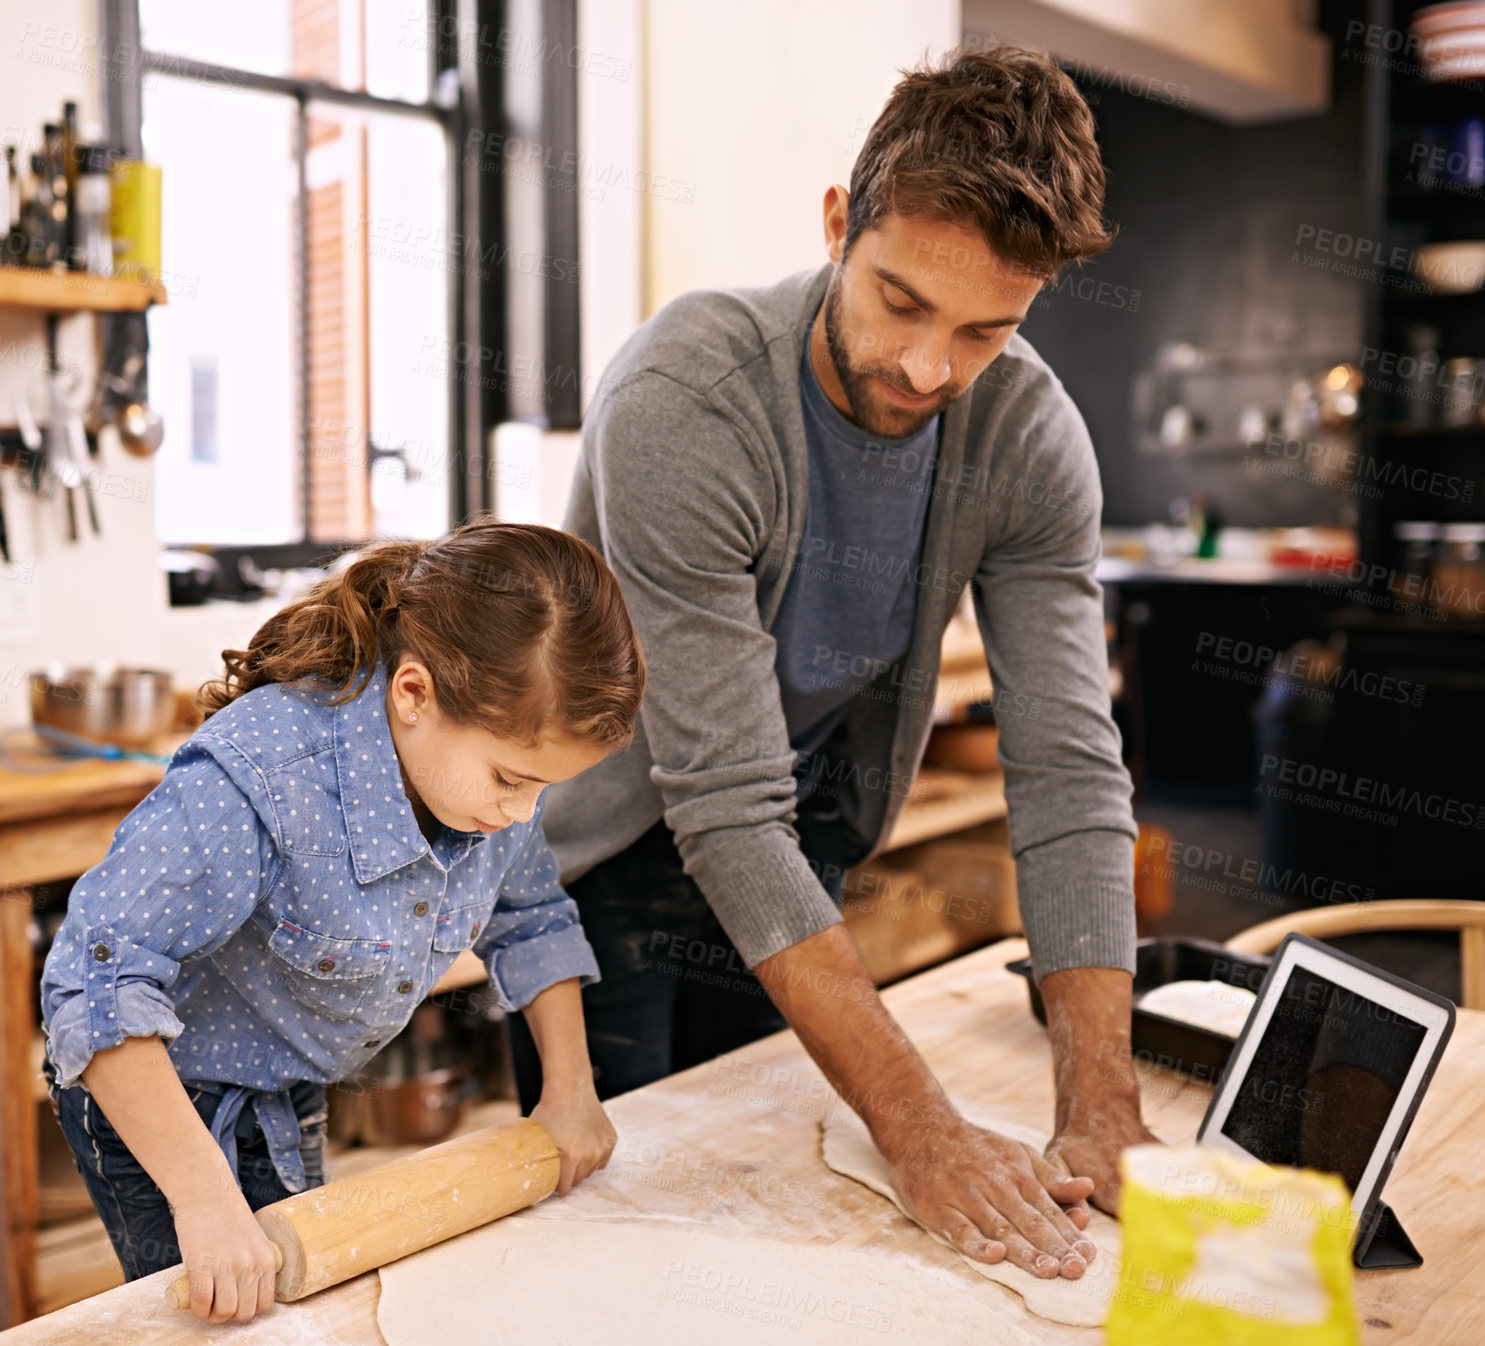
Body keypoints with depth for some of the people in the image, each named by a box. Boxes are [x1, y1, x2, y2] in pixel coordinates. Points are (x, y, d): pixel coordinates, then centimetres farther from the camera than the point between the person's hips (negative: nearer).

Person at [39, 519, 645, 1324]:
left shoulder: (496, 749, -16)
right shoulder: (255, 781, -37)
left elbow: (530, 920, 3)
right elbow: (98, 988, -37)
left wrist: (568, 1091, 0)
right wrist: (207, 1202, -39)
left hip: (291, 1107, 7)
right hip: (160, 1103, -6)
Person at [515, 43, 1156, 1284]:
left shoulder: (1030, 436, -17)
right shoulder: (684, 403, -31)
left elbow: (1067, 770, -19)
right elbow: (726, 809, -34)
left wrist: (1103, 1114, -27)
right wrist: (923, 1130, -36)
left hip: (805, 852, 4)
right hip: (613, 845, -4)